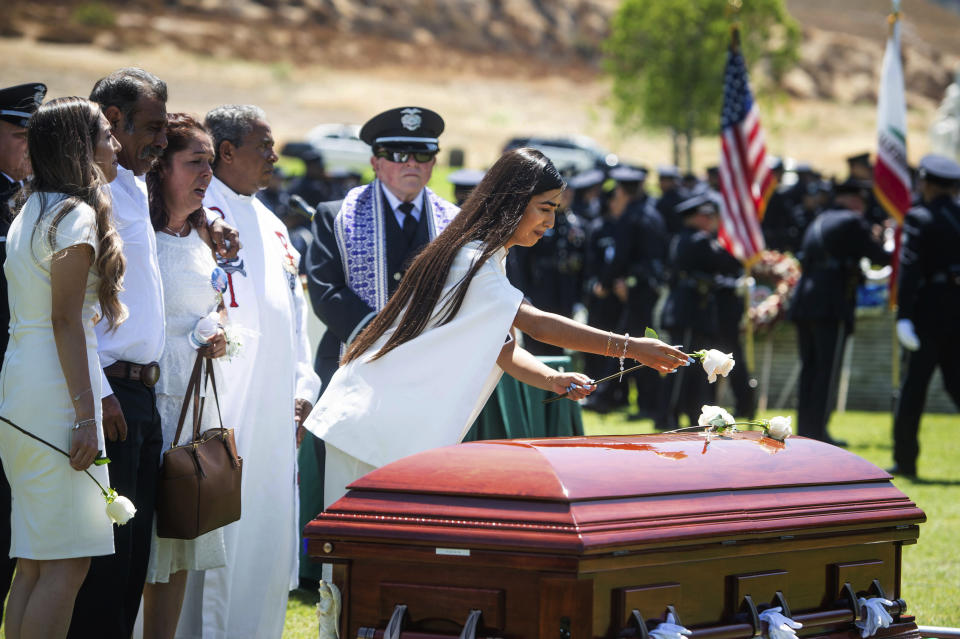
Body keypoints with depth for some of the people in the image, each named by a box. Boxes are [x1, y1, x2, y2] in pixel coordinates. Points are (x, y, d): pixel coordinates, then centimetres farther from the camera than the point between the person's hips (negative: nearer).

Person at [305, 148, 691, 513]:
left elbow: (503, 348, 6)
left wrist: (554, 380, -13)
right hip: (375, 430, -10)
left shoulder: (485, 258, 13)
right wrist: (629, 348, -29)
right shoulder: (469, 260, -19)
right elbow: (536, 324, -28)